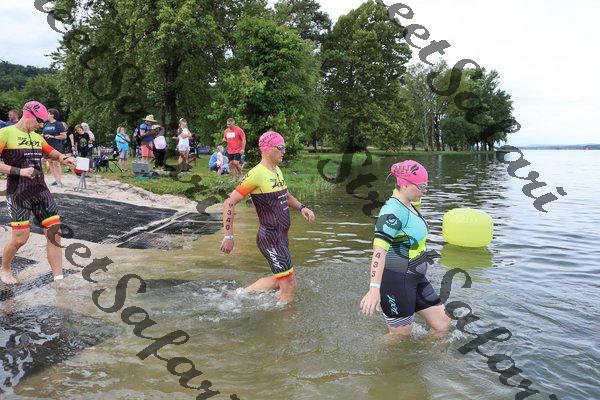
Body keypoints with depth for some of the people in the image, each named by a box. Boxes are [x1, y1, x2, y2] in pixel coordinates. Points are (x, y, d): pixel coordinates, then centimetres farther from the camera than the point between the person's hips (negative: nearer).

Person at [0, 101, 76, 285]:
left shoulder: (37, 137, 15)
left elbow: (54, 153, 24)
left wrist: (64, 158, 1)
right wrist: (19, 171, -22)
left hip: (40, 190, 6)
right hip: (18, 193, -6)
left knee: (54, 233, -2)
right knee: (20, 238, -5)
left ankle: (59, 280, 3)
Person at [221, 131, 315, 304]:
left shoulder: (277, 171, 10)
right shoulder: (257, 174, -18)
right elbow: (229, 202, -19)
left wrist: (301, 207, 9)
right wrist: (228, 236, -20)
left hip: (281, 236, 10)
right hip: (271, 238, -10)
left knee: (279, 280, 23)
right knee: (289, 288, -1)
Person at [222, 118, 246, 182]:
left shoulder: (238, 130, -8)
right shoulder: (226, 130, 10)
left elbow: (244, 139, -9)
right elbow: (224, 139, 23)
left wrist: (243, 149, -16)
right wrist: (224, 140, -3)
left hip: (238, 150, -6)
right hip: (230, 151, 6)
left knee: (236, 162, -17)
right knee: (231, 164, 5)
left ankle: (241, 175, 2)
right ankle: (235, 178, 15)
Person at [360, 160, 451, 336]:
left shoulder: (408, 205, 6)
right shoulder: (393, 211, -25)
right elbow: (379, 249, -37)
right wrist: (374, 288, -46)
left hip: (415, 280, 10)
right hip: (396, 282, -10)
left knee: (442, 325, 13)